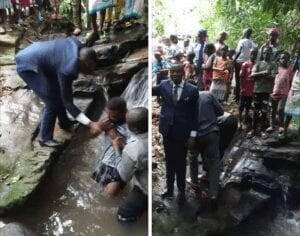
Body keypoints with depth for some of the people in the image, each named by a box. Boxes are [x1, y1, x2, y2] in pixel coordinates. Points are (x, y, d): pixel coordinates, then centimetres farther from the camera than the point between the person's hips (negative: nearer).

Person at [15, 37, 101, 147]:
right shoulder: (68, 70, -33)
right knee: (52, 103, -8)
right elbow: (67, 102, -26)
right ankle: (44, 138, 11)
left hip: (34, 54, 9)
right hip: (28, 65, -9)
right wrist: (90, 123, -28)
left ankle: (64, 122, 37)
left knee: (59, 92, 17)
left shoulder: (77, 45, -13)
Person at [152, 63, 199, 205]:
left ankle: (181, 191, 28)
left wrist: (192, 135, -7)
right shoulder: (164, 85, 1)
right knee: (169, 161, 16)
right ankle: (169, 188, 33)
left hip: (182, 132, -2)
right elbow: (152, 91, -12)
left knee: (181, 162, 10)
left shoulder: (192, 90, -8)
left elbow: (194, 114, -6)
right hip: (167, 130, 3)